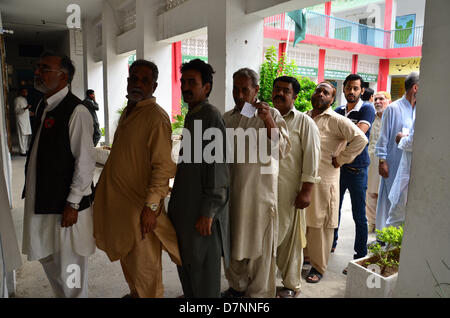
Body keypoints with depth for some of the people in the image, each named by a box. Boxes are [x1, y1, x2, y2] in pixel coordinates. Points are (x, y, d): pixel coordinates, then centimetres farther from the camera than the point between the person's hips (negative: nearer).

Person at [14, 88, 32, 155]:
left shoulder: (25, 99, 19)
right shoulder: (17, 99, -8)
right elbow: (16, 110, -17)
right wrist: (25, 108, -28)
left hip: (26, 119, 9)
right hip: (21, 120, -9)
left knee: (26, 135, 11)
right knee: (22, 135, -9)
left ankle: (26, 149, 19)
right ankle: (22, 151, -9)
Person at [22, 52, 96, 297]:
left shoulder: (76, 111, -17)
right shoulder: (43, 106, 9)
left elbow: (85, 162, -20)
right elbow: (38, 151, 15)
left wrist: (72, 204, -19)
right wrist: (31, 191, 15)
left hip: (64, 204, -9)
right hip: (40, 199, 9)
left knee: (69, 265, 8)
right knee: (47, 258, 23)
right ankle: (62, 295, 44)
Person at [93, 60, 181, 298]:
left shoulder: (156, 117, -17)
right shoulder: (128, 112, 11)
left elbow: (164, 166, -23)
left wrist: (151, 206, -26)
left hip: (140, 206, -9)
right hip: (118, 199, 9)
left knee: (145, 265, 5)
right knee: (127, 257, 24)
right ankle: (135, 293, 45)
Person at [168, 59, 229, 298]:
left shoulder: (211, 116, -15)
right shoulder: (191, 116, 13)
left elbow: (217, 167, -20)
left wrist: (208, 212, -20)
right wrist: (176, 201, 18)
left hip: (202, 209, -9)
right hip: (185, 205, 9)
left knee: (202, 268, 4)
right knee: (184, 261, 20)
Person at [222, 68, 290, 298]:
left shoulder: (271, 115, -5)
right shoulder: (227, 118, 9)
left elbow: (283, 150, -15)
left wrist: (268, 121, -24)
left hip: (261, 191, -5)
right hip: (232, 190, 5)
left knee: (260, 244, 5)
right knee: (233, 242, 15)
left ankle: (259, 292, 23)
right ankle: (237, 285, 36)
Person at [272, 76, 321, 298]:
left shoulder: (304, 122, 0)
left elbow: (311, 158, -6)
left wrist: (306, 191, -12)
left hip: (289, 192, -4)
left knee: (289, 237, 5)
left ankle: (291, 285, 23)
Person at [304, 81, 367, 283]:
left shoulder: (337, 121, -8)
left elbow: (361, 139, -16)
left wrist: (340, 159, -13)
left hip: (323, 180, -6)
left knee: (320, 224, 4)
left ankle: (318, 267, 18)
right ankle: (304, 255, 36)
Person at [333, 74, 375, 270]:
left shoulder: (367, 109, -5)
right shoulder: (338, 111, 11)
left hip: (357, 168, -5)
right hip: (337, 166, 5)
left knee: (359, 216, 1)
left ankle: (360, 256, 13)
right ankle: (331, 244, 35)